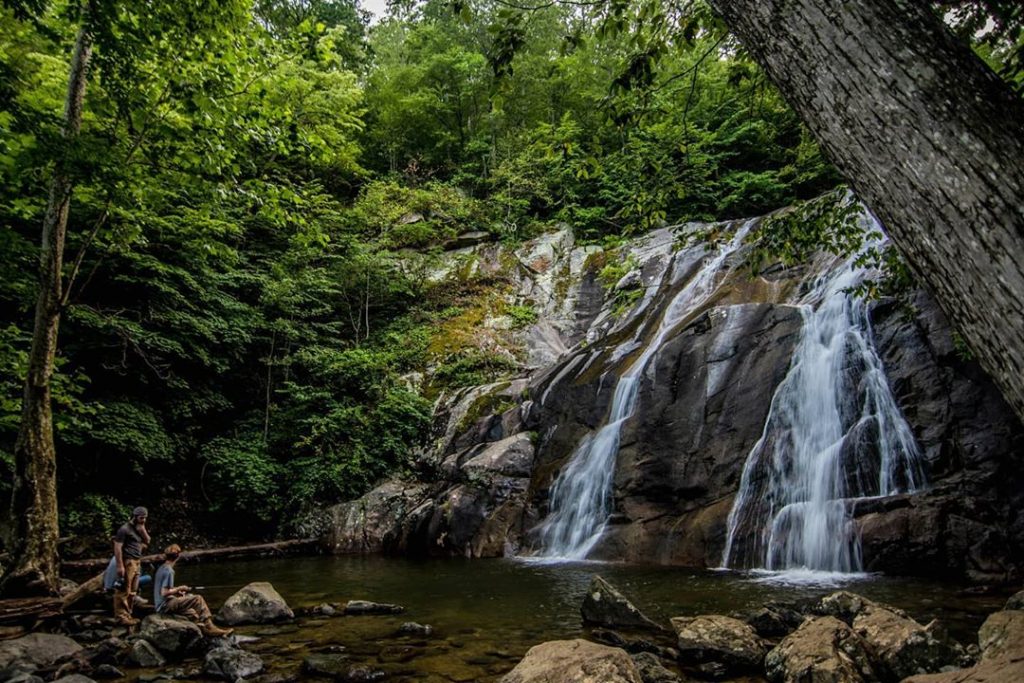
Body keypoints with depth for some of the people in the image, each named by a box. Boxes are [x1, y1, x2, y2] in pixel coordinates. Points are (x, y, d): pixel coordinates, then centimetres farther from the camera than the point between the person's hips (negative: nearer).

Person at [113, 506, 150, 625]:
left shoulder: (139, 528, 17)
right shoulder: (125, 529, -9)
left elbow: (147, 541, 13)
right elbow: (117, 547, -14)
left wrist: (143, 530, -2)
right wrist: (120, 565, -19)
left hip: (137, 562, 9)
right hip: (127, 562, -9)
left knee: (132, 591, 12)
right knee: (123, 591, -6)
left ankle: (127, 615, 18)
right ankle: (121, 616, -3)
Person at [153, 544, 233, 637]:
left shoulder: (161, 568, 12)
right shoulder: (169, 571, -17)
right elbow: (164, 593, -22)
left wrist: (177, 591, 11)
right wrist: (179, 588, -10)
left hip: (160, 607, 10)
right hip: (165, 606, -10)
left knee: (192, 613, 12)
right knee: (198, 599, -15)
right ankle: (210, 627, -11)